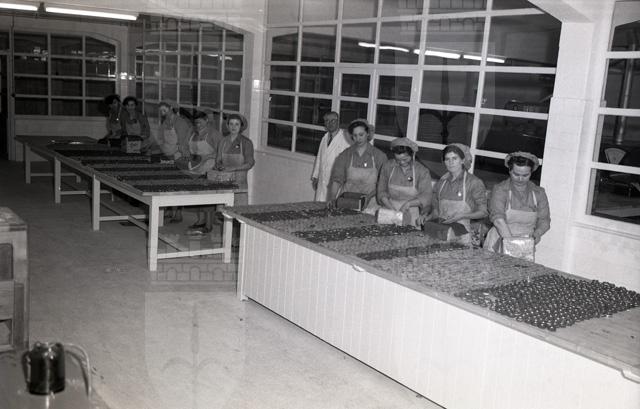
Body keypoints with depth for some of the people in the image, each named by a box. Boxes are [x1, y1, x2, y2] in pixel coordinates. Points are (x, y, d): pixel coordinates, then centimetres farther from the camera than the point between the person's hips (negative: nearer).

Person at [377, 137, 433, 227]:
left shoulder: (422, 171, -2)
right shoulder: (387, 167, 5)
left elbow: (426, 197, -9)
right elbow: (382, 191, 7)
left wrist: (409, 203, -25)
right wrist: (388, 205, -11)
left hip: (412, 212, -2)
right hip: (390, 208, 2)